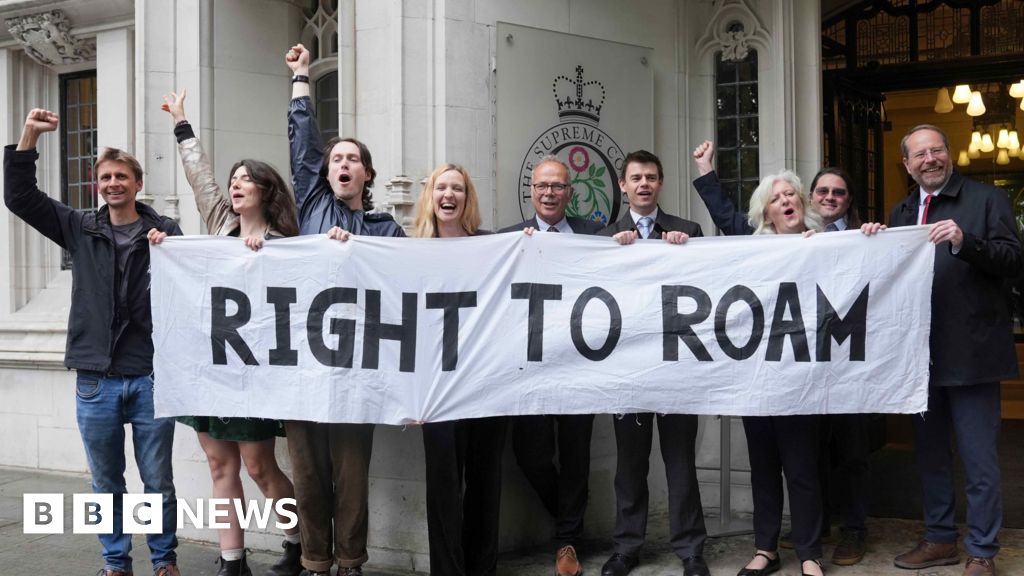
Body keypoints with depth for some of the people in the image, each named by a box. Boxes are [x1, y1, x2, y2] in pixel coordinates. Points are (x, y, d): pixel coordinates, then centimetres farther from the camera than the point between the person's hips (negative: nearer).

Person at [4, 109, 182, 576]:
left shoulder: (165, 231, 0)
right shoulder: (79, 229, 8)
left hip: (151, 376, -2)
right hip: (95, 380, 2)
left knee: (158, 480, 6)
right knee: (106, 483, 12)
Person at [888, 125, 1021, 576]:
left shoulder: (987, 199, -2)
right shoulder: (900, 213, 13)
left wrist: (965, 241, -27)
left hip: (970, 349, -5)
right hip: (920, 352, 5)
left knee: (979, 459, 2)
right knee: (930, 454, 15)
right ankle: (939, 539, 29)